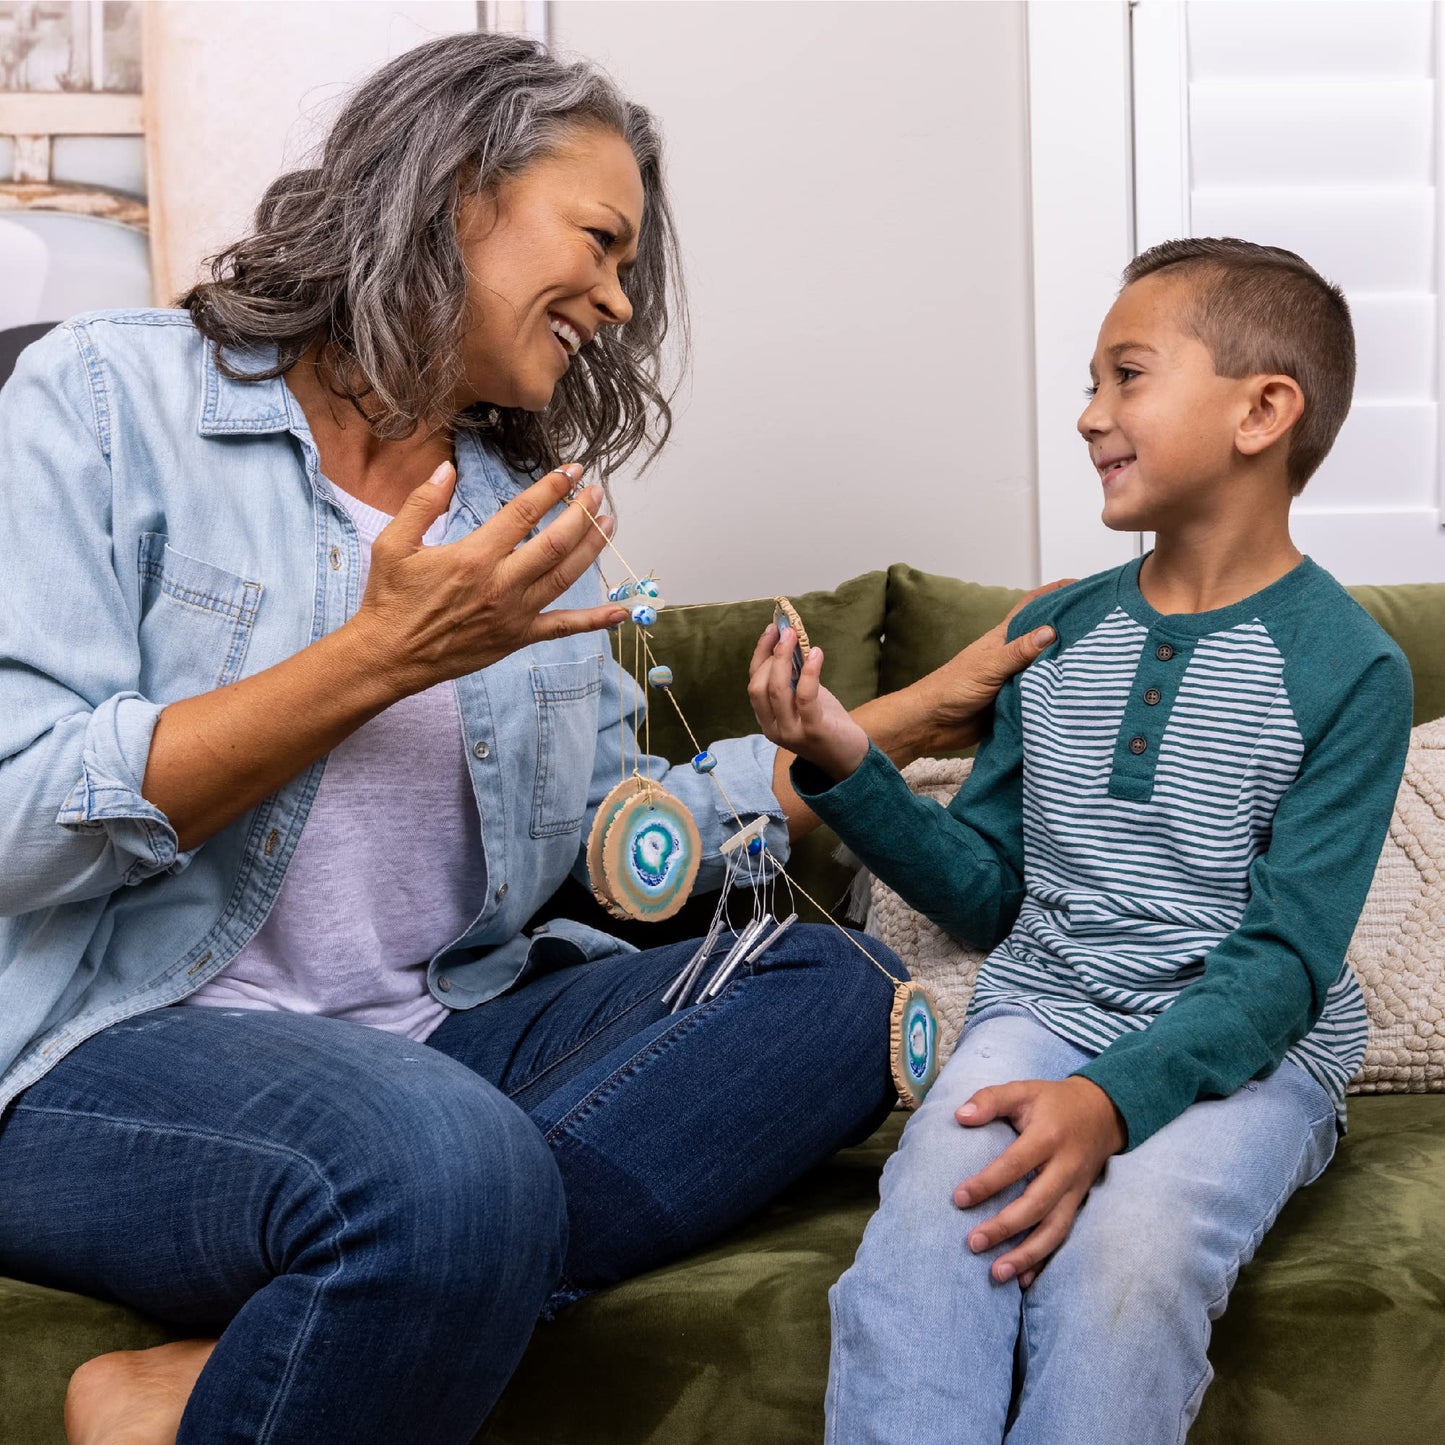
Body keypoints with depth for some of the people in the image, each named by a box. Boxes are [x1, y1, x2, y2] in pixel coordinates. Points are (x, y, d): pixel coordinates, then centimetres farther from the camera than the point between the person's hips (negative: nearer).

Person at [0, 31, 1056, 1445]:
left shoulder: (532, 515, 14)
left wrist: (914, 717, 11)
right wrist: (379, 657, -17)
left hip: (440, 1028, 8)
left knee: (829, 993, -14)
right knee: (455, 1166, -37)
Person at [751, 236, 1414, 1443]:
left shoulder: (1347, 669, -5)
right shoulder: (1054, 633, 9)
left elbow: (1281, 961, -11)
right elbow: (988, 893, 11)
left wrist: (1114, 1099, -27)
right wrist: (847, 771, -4)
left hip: (1245, 1048, -3)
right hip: (1041, 1013, 3)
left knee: (1115, 1265, -32)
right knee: (922, 1238, -29)